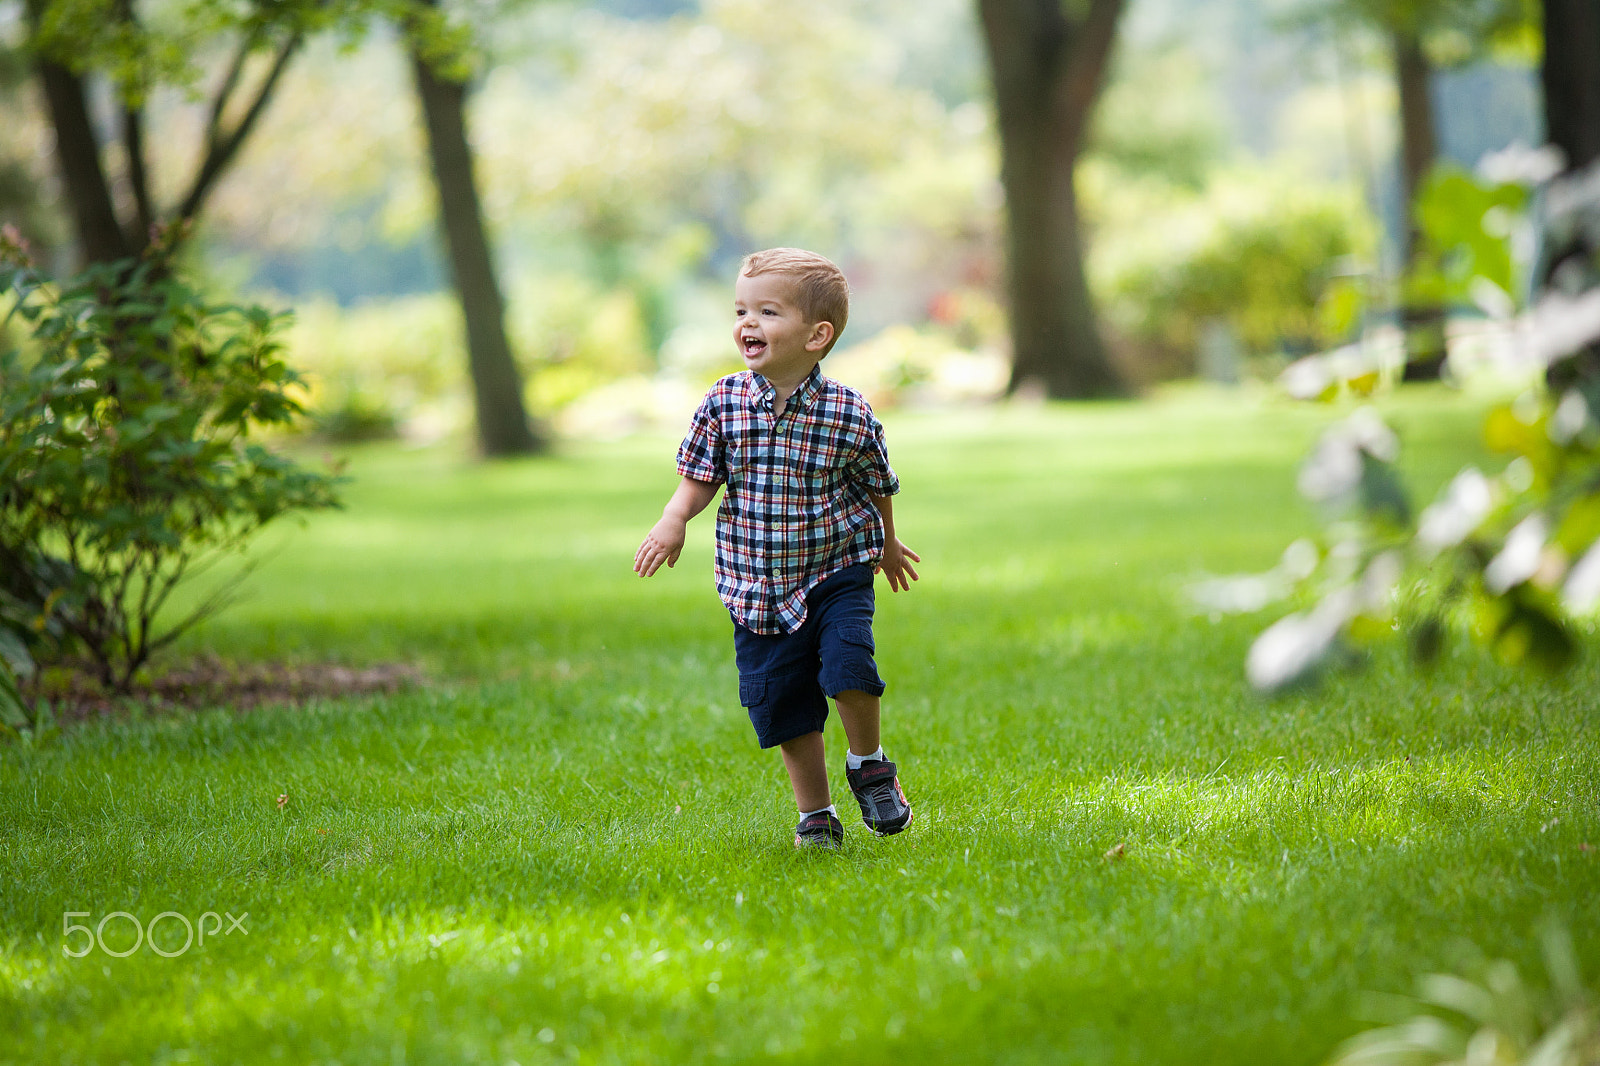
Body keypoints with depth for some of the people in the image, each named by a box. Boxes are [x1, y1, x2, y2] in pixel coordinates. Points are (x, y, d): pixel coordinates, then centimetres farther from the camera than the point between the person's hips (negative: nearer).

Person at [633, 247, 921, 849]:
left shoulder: (849, 414, -10)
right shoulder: (724, 403, -7)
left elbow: (876, 486, 6)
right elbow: (700, 480, 1)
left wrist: (887, 545, 19)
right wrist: (673, 521, -18)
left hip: (837, 568, -2)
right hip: (758, 586, 2)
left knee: (846, 663, -23)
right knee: (783, 705, 4)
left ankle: (869, 764, 6)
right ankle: (815, 815, 21)